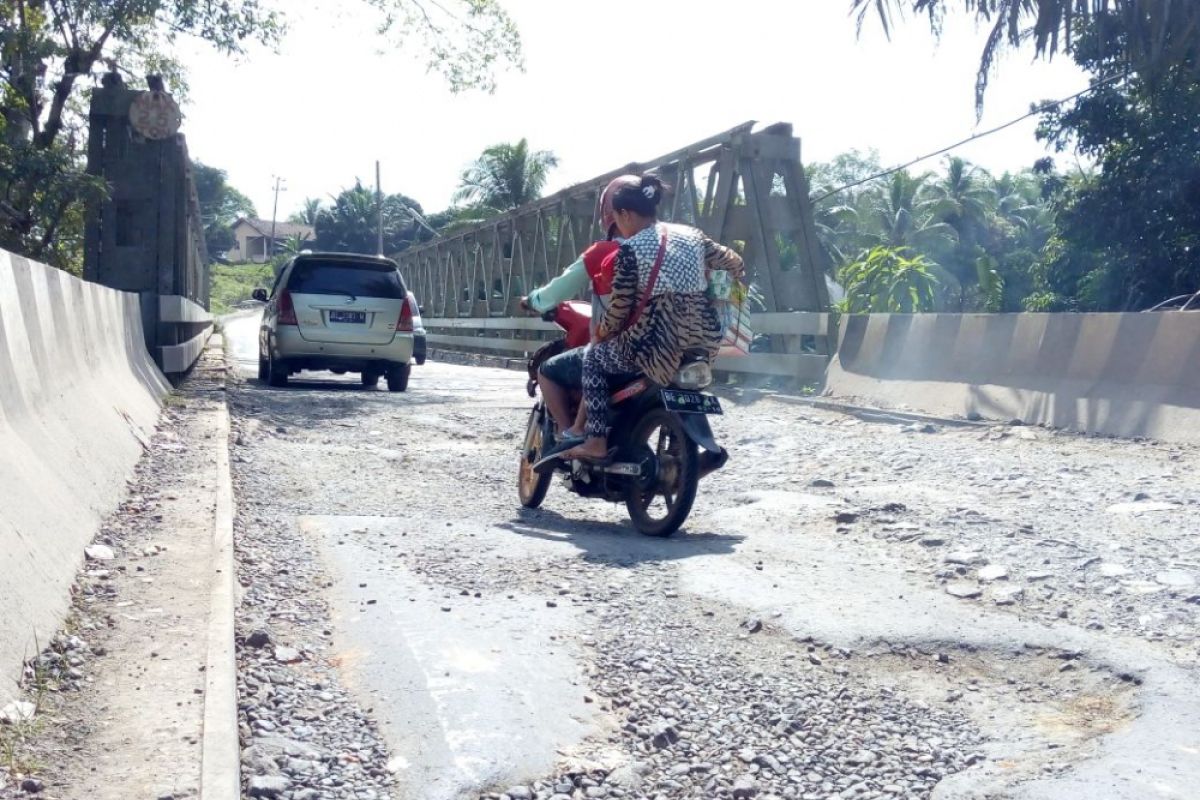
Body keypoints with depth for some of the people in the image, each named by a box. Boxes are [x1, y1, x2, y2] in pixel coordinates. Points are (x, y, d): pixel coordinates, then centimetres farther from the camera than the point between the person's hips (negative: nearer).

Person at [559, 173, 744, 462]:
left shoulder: (630, 250, -7)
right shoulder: (692, 235, 10)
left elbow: (620, 308, -7)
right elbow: (735, 264, 19)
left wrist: (601, 333, 12)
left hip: (660, 347, -7)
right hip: (705, 343, 7)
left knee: (595, 356, 18)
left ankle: (596, 441, 8)